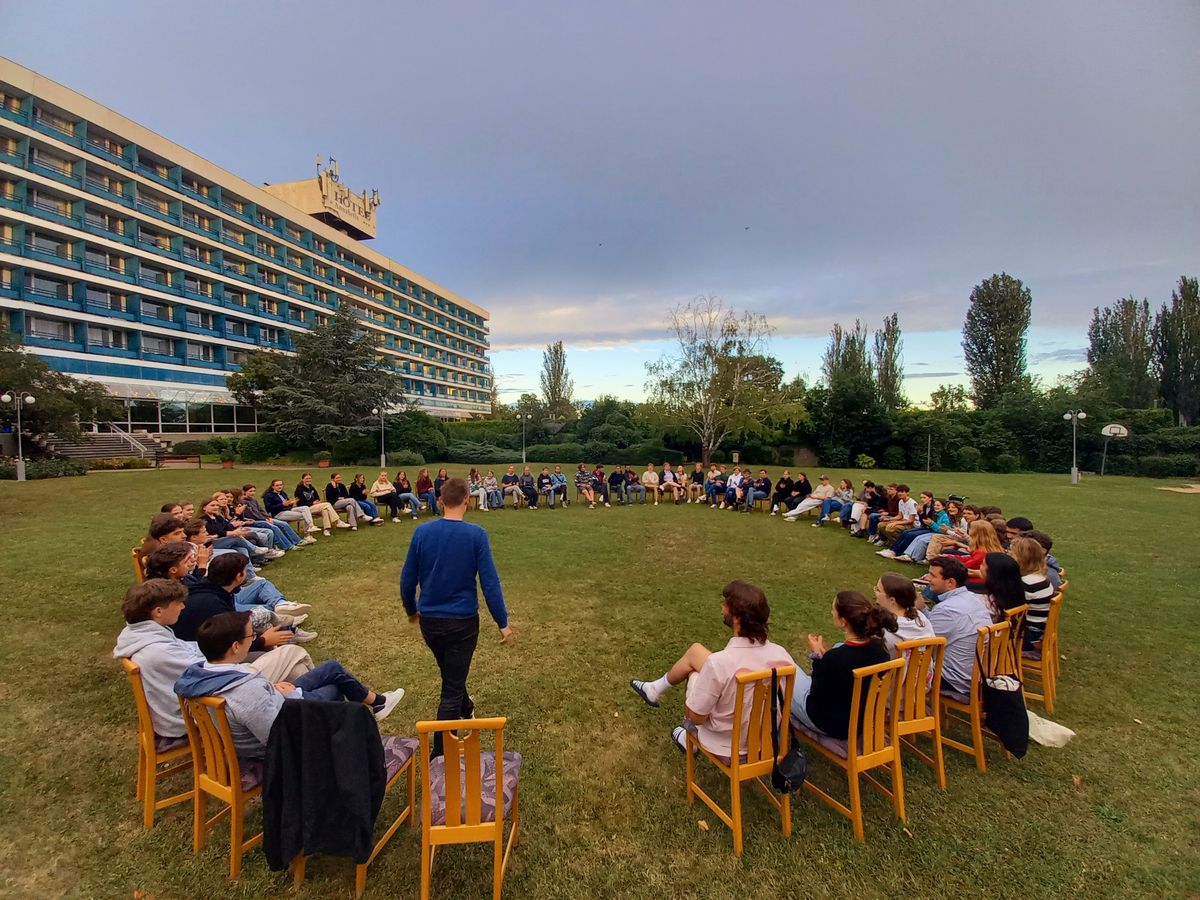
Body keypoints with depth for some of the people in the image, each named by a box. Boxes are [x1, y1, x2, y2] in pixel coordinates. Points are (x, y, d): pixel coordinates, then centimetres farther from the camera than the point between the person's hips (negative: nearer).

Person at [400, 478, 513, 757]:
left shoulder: (422, 532, -8)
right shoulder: (476, 534, -17)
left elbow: (407, 579, 0)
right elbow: (489, 582, -16)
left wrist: (411, 610, 18)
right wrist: (502, 622, -6)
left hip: (429, 620, 4)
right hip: (462, 621, -4)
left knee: (451, 674, 29)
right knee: (451, 690, 7)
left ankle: (466, 708, 55)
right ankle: (439, 756, 14)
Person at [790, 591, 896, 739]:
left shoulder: (834, 658, -36)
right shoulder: (879, 648, -16)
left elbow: (816, 700, -20)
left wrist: (816, 656, -14)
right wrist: (824, 656, -1)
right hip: (864, 720, 6)